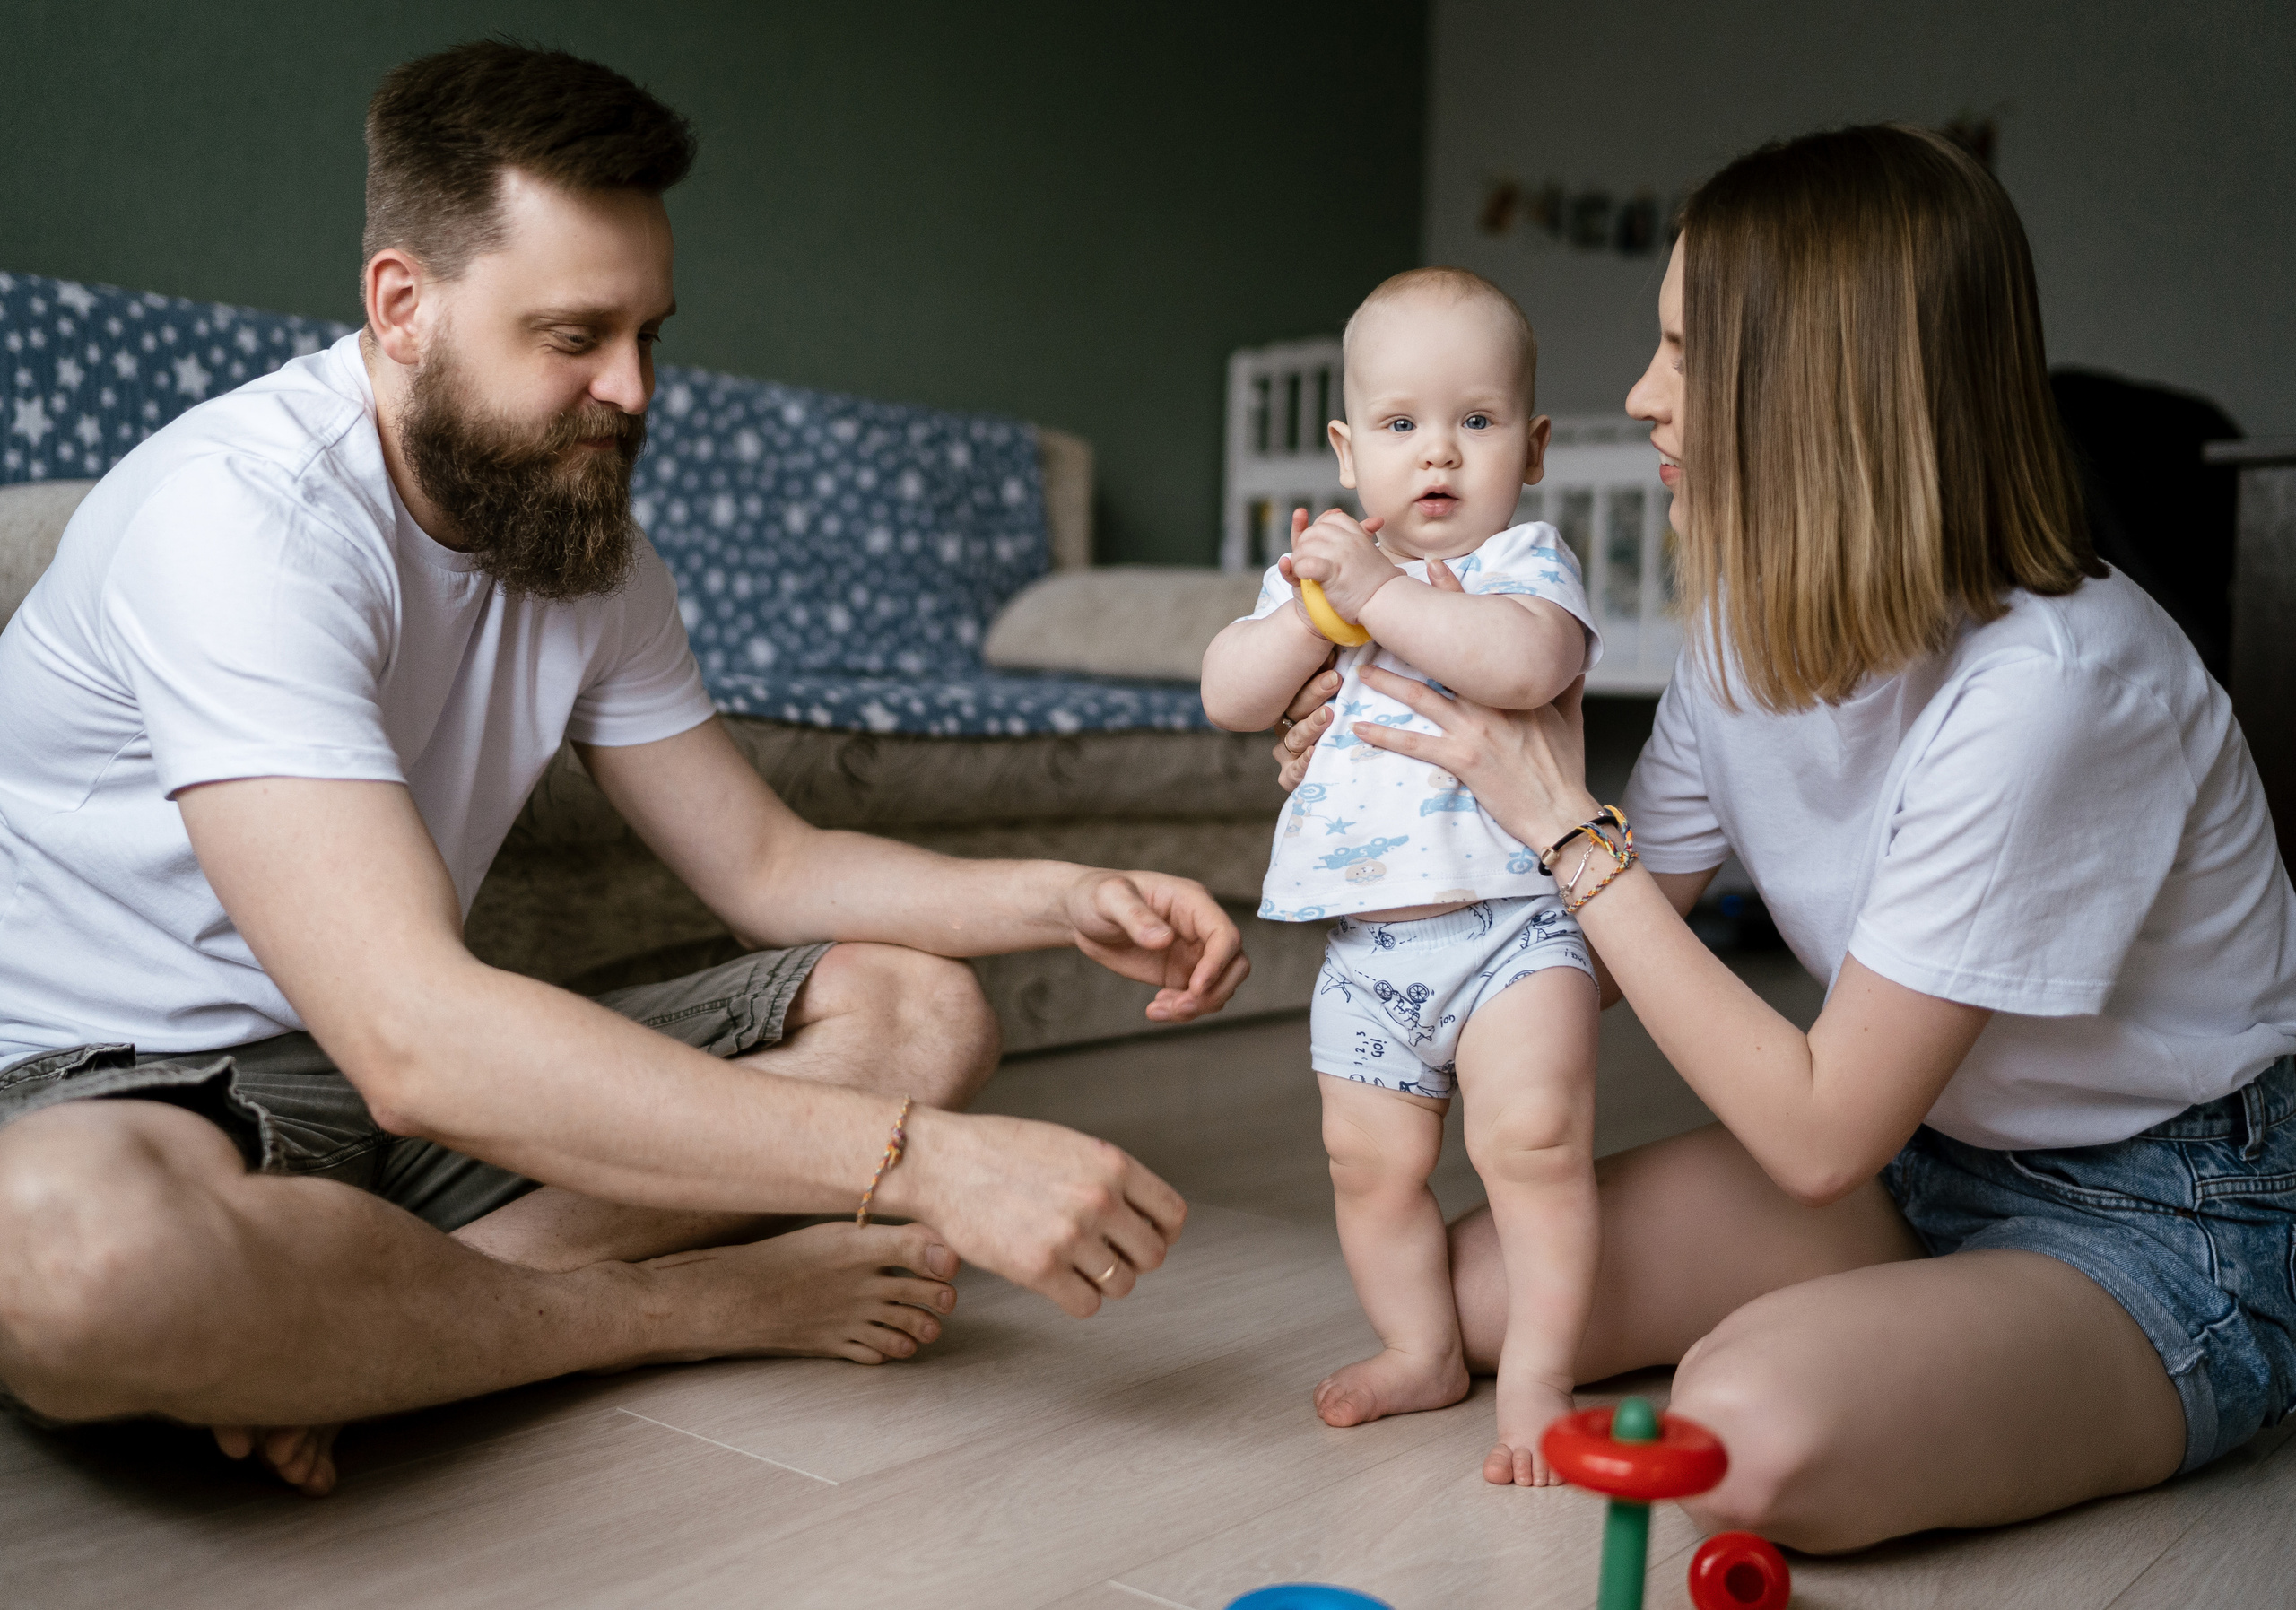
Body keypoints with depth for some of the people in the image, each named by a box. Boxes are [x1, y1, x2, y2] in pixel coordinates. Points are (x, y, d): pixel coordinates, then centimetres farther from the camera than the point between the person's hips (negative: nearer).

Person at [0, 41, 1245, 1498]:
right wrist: (920, 1162, -39)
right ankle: (688, 1303, -16)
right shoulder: (239, 514, -25)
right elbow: (410, 1038, -36)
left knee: (918, 1011, -6)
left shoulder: (589, 540, 2)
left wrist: (1064, 902, -11)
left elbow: (765, 861, 7)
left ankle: (338, 1330, -18)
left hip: (424, 1073, 7)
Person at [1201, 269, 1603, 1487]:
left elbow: (1524, 663, -27)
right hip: (1365, 939, 5)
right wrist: (1313, 608, -13)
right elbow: (1229, 698, 1)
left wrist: (1378, 593, -25)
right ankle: (1422, 1351, 31)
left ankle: (1536, 1375, 1)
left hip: (1510, 918, -5)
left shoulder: (1526, 561, -4)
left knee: (1535, 1138, -15)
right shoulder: (1315, 570, 12)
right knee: (1369, 1161, 12)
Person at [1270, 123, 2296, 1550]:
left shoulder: (2039, 684, -30)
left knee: (1755, 1432, -32)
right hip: (1925, 1151, 7)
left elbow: (1819, 1134, -26)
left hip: (2167, 1227, -7)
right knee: (1485, 1283, -5)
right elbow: (1613, 953, 2)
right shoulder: (1747, 628, -5)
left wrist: (1563, 823, -23)